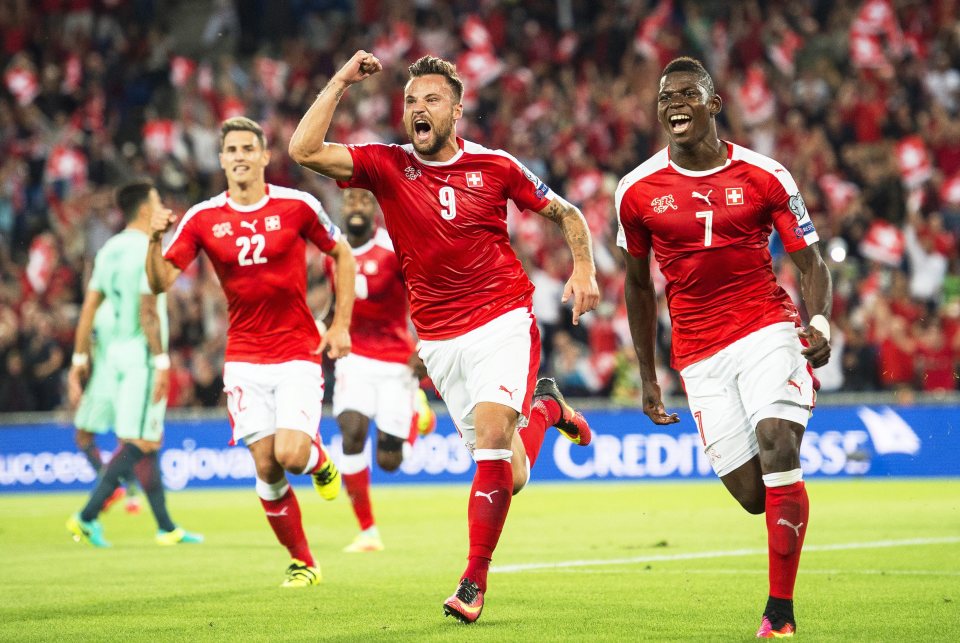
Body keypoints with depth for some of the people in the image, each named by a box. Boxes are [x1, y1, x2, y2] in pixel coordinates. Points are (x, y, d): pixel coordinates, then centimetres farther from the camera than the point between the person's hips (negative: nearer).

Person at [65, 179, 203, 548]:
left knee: (148, 442, 12)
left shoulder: (109, 250, 12)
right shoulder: (149, 250, -12)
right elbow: (148, 312, -19)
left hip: (115, 352, 9)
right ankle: (87, 517, -12)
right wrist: (161, 361, -18)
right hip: (141, 353, -9)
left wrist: (80, 358, 14)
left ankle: (166, 527, 15)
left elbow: (89, 307, 11)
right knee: (138, 444, -6)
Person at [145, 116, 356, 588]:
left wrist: (341, 324, 3)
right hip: (244, 358, 2)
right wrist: (155, 240, -24)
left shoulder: (297, 206, -5)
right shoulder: (202, 219, -1)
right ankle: (301, 562, 13)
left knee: (291, 455, -18)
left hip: (298, 353, -2)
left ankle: (319, 457, 20)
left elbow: (341, 254, 9)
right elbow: (160, 282, -5)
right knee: (266, 468, -4)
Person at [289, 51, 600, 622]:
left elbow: (566, 213, 14)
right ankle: (543, 406, 39)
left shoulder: (494, 166, 0)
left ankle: (474, 583, -16)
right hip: (439, 338, 2)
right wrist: (342, 81, -11)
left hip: (502, 321, -2)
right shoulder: (387, 166, 0)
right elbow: (304, 150, -14)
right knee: (505, 472, 4)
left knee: (492, 436, -24)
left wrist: (583, 269, -1)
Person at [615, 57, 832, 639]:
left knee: (778, 445, -22)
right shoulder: (638, 191, 3)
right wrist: (648, 377, 17)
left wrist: (820, 323, -17)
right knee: (753, 494, -6)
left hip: (767, 329, -1)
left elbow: (811, 263, 3)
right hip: (699, 353, 2)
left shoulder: (764, 176, -1)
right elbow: (638, 284, 16)